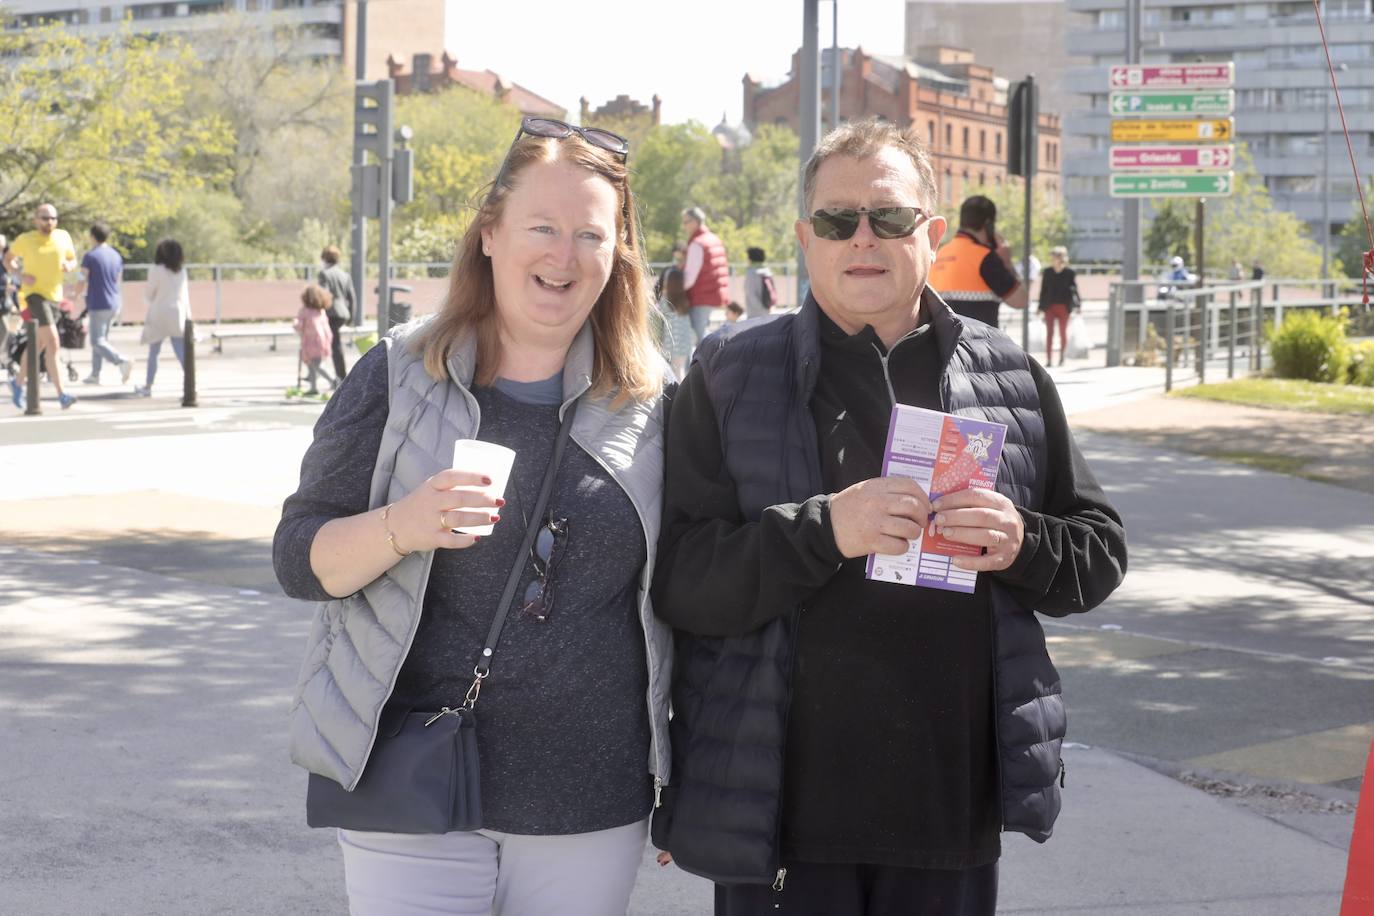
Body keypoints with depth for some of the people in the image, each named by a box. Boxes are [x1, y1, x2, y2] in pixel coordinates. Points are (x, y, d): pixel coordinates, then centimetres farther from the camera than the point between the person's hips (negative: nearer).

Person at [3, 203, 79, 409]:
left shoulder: (63, 237, 5)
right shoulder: (25, 240, -4)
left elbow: (73, 260, 16)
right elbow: (8, 259, 9)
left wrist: (69, 265, -9)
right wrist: (20, 275, -10)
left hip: (54, 296, 6)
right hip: (34, 294, -6)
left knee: (38, 345, 19)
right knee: (52, 343, -19)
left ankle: (17, 383, 40)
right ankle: (61, 395, -24)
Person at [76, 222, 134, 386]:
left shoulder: (90, 257, -11)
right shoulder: (116, 256, 10)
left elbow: (82, 282, -8)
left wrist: (77, 296, 11)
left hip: (98, 304, -7)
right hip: (114, 303, 7)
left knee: (98, 341, -7)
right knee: (101, 339, 16)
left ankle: (122, 362, -29)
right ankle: (95, 375, 19)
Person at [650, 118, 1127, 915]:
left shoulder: (1011, 377, 8)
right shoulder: (733, 377, 0)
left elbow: (1099, 551, 12)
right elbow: (676, 577, -9)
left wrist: (1021, 545, -10)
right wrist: (822, 530, -23)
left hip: (954, 810, 3)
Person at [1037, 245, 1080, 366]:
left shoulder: (1070, 272, -3)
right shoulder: (1047, 272, 4)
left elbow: (1074, 289, -1)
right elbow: (1043, 290, 7)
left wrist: (1077, 305, -10)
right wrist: (1041, 307, 5)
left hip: (1064, 306, -2)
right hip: (1050, 306, 2)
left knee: (1063, 332, 7)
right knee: (1049, 332, -2)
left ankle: (1062, 358, 19)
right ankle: (1048, 359, -1)